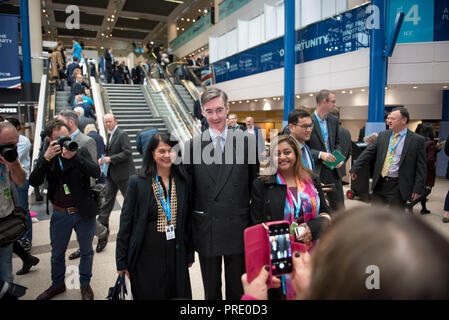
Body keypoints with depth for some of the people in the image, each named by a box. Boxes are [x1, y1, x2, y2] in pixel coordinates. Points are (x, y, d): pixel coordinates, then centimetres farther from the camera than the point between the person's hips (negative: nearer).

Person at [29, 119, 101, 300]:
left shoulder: (81, 151, -7)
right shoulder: (46, 158, -1)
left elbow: (96, 172, -20)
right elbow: (34, 182, -12)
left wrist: (74, 156, -30)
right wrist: (46, 158, -23)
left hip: (84, 212, -2)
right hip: (60, 214, 2)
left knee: (86, 251, 15)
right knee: (57, 253, 19)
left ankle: (85, 284, 37)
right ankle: (57, 285, 43)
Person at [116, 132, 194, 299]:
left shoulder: (185, 182, 1)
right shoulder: (137, 182, -7)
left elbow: (188, 221, 8)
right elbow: (126, 222, -4)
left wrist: (190, 254, 10)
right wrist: (121, 260, -3)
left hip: (176, 256, 3)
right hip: (146, 257, -2)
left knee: (179, 295, 14)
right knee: (148, 295, 13)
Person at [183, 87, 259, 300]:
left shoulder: (247, 141, -2)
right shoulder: (193, 145, -2)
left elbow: (254, 184, 2)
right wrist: (189, 229, 2)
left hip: (238, 230, 0)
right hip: (205, 231, 1)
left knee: (237, 290, 17)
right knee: (211, 291, 19)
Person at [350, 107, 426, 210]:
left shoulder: (417, 140, -6)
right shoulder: (382, 135, 6)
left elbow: (420, 167, -6)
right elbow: (368, 152, 6)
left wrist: (418, 189, -9)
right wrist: (355, 168, 1)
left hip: (398, 187, -4)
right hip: (380, 183, 4)